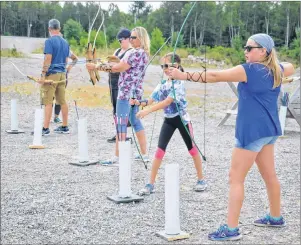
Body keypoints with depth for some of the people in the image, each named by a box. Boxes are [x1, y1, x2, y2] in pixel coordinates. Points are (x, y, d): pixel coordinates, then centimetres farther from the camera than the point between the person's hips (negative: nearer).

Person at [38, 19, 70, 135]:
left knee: (48, 102, -6)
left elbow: (48, 59, -16)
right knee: (62, 101, 10)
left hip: (51, 74, -7)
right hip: (62, 74, 7)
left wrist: (43, 75, -15)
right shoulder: (65, 42, 12)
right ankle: (65, 127, 15)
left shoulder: (50, 41, -10)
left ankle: (45, 128, -6)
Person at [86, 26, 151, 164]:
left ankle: (117, 157, -6)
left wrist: (96, 67, -11)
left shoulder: (137, 53, -15)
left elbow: (118, 68, -16)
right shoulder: (143, 53, 15)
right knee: (136, 122, 14)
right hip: (136, 92, 10)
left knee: (121, 124, -8)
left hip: (126, 93, -10)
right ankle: (144, 155, 17)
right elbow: (124, 67, 12)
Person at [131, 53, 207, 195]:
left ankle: (201, 179, 24)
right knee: (160, 150, -1)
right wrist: (139, 103, -24)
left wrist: (147, 111, -36)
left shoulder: (179, 83, -18)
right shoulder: (163, 83, 3)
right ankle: (151, 184, 2)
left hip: (181, 119, -5)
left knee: (192, 149, 8)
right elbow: (151, 100, -3)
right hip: (168, 120, 5)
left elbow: (167, 102, -29)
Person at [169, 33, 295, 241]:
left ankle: (231, 229, -4)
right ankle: (276, 217, 36)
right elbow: (290, 68, 33)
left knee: (236, 178, -5)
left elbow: (215, 76, -20)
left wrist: (184, 75, -18)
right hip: (268, 130, 9)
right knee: (269, 175, 21)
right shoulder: (276, 70, 8)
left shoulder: (249, 70, -16)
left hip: (253, 131, -9)